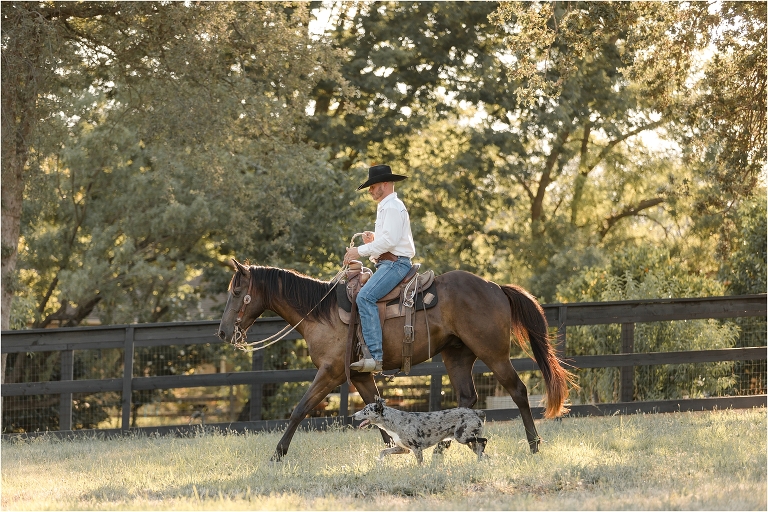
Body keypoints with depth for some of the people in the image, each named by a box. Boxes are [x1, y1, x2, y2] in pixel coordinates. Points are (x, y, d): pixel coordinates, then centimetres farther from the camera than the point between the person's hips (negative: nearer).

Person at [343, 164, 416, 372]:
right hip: (387, 263, 12)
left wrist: (360, 251, -16)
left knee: (365, 296, -29)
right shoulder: (385, 207, 25)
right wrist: (373, 238, 13)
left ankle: (376, 356, -37)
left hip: (395, 263, -12)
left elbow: (389, 240, -20)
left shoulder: (392, 207, -9)